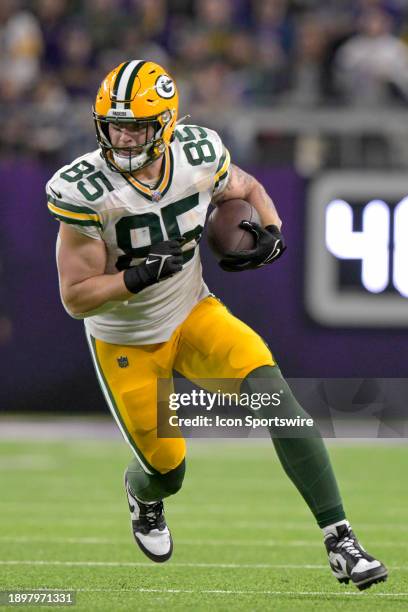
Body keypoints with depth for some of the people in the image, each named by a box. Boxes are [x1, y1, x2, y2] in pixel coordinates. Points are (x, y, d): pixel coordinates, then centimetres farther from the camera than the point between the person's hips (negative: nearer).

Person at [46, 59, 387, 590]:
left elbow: (248, 190, 10)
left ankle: (339, 540, -21)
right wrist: (140, 275, -37)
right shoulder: (85, 192, -25)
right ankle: (141, 493, 47)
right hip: (126, 343, -2)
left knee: (271, 389, -22)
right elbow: (76, 298, -21)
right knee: (167, 471, 4)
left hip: (194, 315, 2)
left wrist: (272, 234, -10)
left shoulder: (198, 158, -14)